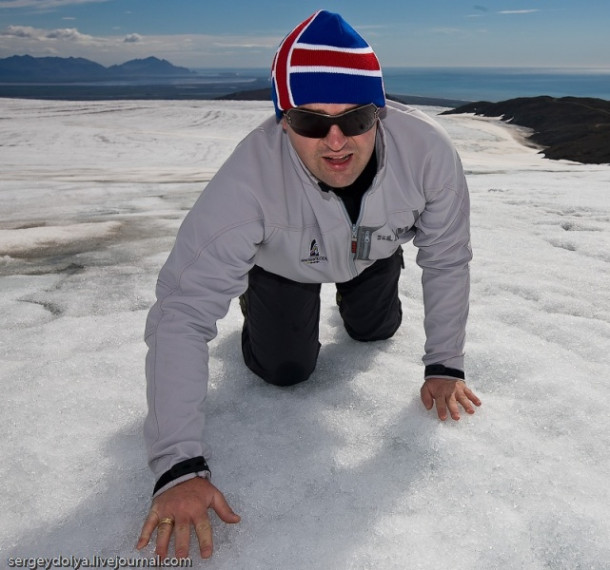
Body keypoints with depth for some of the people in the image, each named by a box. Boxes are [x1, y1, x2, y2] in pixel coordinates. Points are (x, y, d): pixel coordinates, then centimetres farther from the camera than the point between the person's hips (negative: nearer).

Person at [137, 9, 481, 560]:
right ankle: (255, 296, 28)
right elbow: (183, 311, -45)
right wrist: (180, 467, -48)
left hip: (375, 247, 3)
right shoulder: (250, 177, -46)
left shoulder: (428, 150, -38)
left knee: (375, 331, 20)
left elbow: (447, 260, -21)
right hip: (284, 262, -2)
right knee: (285, 369, -2)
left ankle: (353, 294, 53)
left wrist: (444, 366, -16)